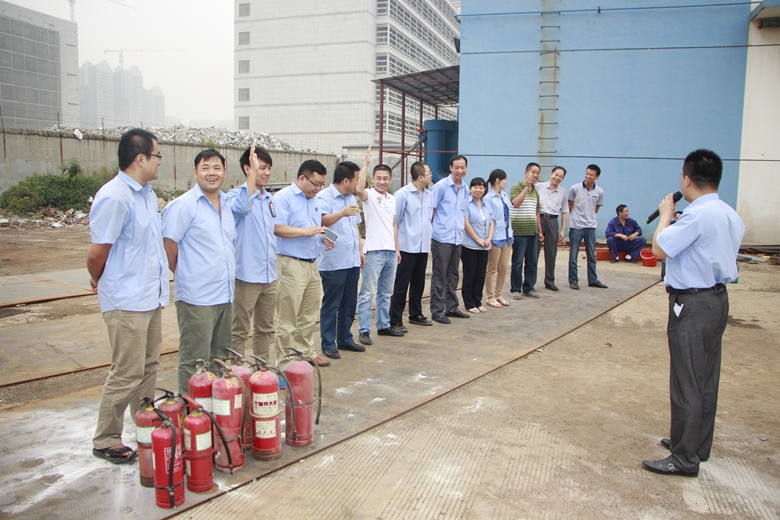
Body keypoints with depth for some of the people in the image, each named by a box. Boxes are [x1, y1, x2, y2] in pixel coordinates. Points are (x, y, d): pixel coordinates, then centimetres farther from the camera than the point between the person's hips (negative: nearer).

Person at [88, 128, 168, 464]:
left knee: (149, 367, 17)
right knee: (127, 374, 0)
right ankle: (105, 441, 16)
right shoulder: (114, 197, -19)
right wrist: (100, 283, 2)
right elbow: (97, 253, -15)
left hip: (151, 297, 9)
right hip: (127, 301, -8)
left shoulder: (147, 194, 11)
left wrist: (160, 283, 14)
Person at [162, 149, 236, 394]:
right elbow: (168, 244, -13)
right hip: (197, 298, -8)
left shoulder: (226, 204, 13)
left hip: (225, 295, 8)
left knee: (221, 359, 17)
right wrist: (185, 275, -2)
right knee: (195, 363, 1)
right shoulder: (184, 205, -11)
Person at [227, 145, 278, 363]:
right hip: (247, 275, -7)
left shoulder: (269, 199, 12)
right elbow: (241, 207, -33)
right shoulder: (236, 194, -8)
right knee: (240, 331, 2)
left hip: (270, 276, 7)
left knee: (265, 329, 17)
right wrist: (253, 173, -29)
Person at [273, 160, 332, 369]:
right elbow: (276, 227, -19)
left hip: (312, 264, 8)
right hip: (291, 265, -8)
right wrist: (306, 231, -20)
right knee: (288, 318, -3)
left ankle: (306, 352, 29)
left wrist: (324, 238, 5)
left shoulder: (314, 200, 17)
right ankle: (284, 363, 5)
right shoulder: (283, 197, -9)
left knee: (309, 315, 16)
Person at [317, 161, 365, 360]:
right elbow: (321, 221, -29)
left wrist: (360, 250, 21)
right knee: (331, 305, 1)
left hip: (352, 261, 8)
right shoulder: (324, 197, -11)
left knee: (349, 304, 15)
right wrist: (341, 213, -44)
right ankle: (328, 344, 11)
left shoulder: (351, 198, 16)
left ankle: (345, 339, 27)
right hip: (333, 263, -8)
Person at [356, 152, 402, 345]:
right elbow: (359, 188, -30)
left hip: (390, 252, 7)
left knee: (386, 293, 15)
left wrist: (397, 248, 17)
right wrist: (366, 163, -30)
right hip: (374, 251, -7)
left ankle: (384, 325, 26)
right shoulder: (369, 196, -6)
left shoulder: (392, 199, 14)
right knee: (367, 293, -3)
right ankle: (364, 330, 2)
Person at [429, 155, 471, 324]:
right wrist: (430, 230, -8)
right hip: (441, 238, -7)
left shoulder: (465, 190, 13)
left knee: (453, 276, 14)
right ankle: (437, 311, 5)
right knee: (439, 276, -1)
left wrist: (463, 228, 16)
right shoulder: (441, 186, -8)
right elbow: (430, 210, -6)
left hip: (457, 238, 7)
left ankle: (451, 307, 25)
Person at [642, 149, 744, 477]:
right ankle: (698, 444, 31)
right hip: (718, 299, 10)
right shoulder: (731, 216, 10)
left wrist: (666, 214, -2)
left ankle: (685, 458, 8)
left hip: (693, 304, -10)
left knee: (687, 383, -1)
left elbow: (660, 249, -16)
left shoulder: (698, 215, -21)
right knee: (706, 380, 17)